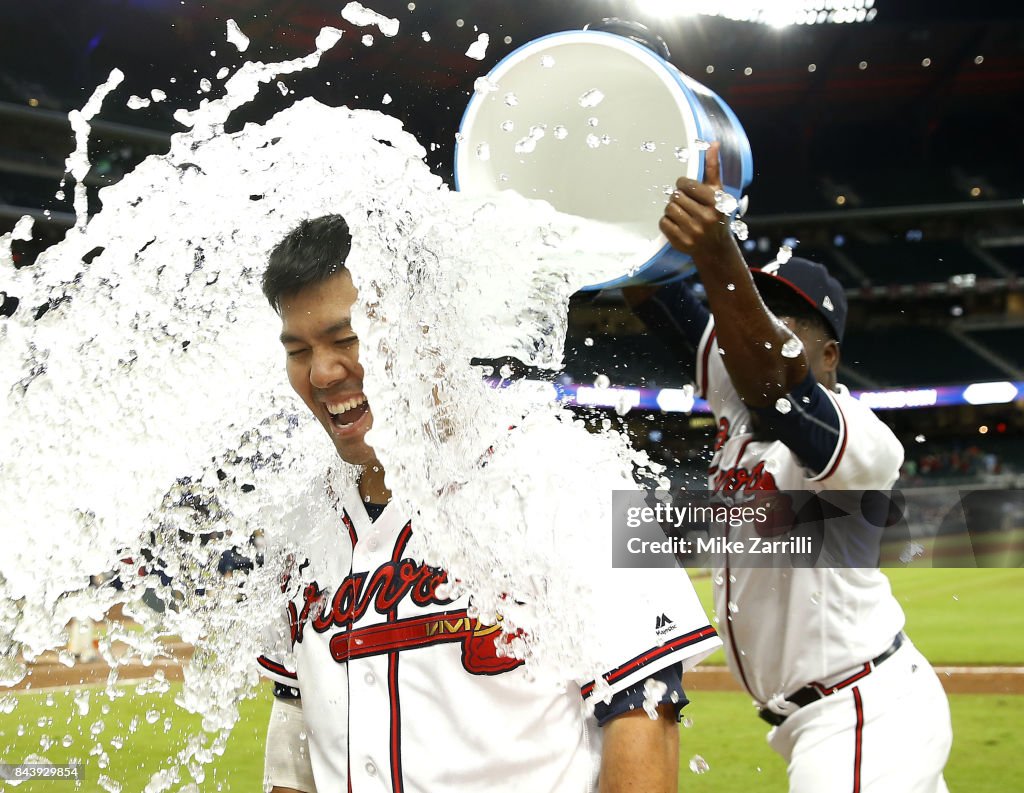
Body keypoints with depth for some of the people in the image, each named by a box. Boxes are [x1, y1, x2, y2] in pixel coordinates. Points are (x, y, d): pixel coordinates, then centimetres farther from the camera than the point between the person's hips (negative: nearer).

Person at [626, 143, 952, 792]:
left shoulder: (861, 442, -21)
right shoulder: (740, 396, 2)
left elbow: (777, 384, -43)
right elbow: (653, 292, -5)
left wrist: (719, 260, -57)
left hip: (866, 718, -9)